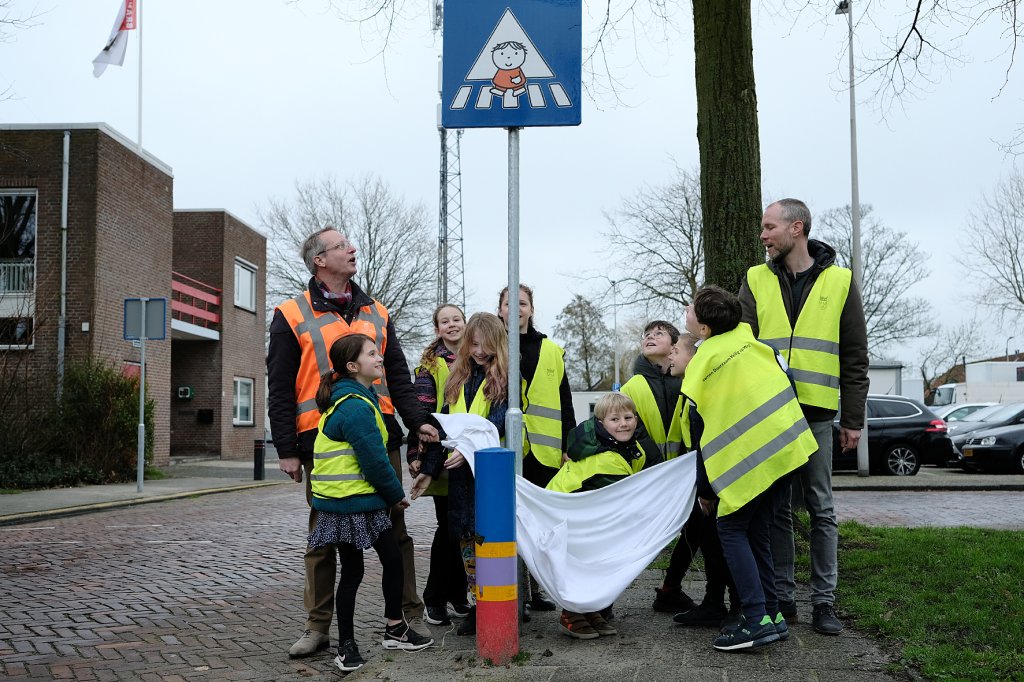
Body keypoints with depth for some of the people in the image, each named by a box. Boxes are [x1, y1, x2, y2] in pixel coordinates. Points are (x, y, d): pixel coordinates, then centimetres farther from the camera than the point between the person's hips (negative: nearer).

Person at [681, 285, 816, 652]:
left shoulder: (700, 363, -4)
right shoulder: (746, 335, 11)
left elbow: (701, 432, -2)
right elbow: (783, 372, 18)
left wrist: (704, 489, 6)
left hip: (747, 456, -7)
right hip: (785, 443, 7)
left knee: (731, 529, 3)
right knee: (757, 530, 15)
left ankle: (758, 620, -7)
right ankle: (772, 614, 15)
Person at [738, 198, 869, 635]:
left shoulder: (839, 282, 4)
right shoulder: (756, 280, 8)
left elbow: (855, 357, 5)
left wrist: (853, 419, 2)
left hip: (815, 413, -1)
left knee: (821, 509, 3)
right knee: (776, 508, 7)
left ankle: (824, 600, 10)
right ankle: (782, 595, 15)